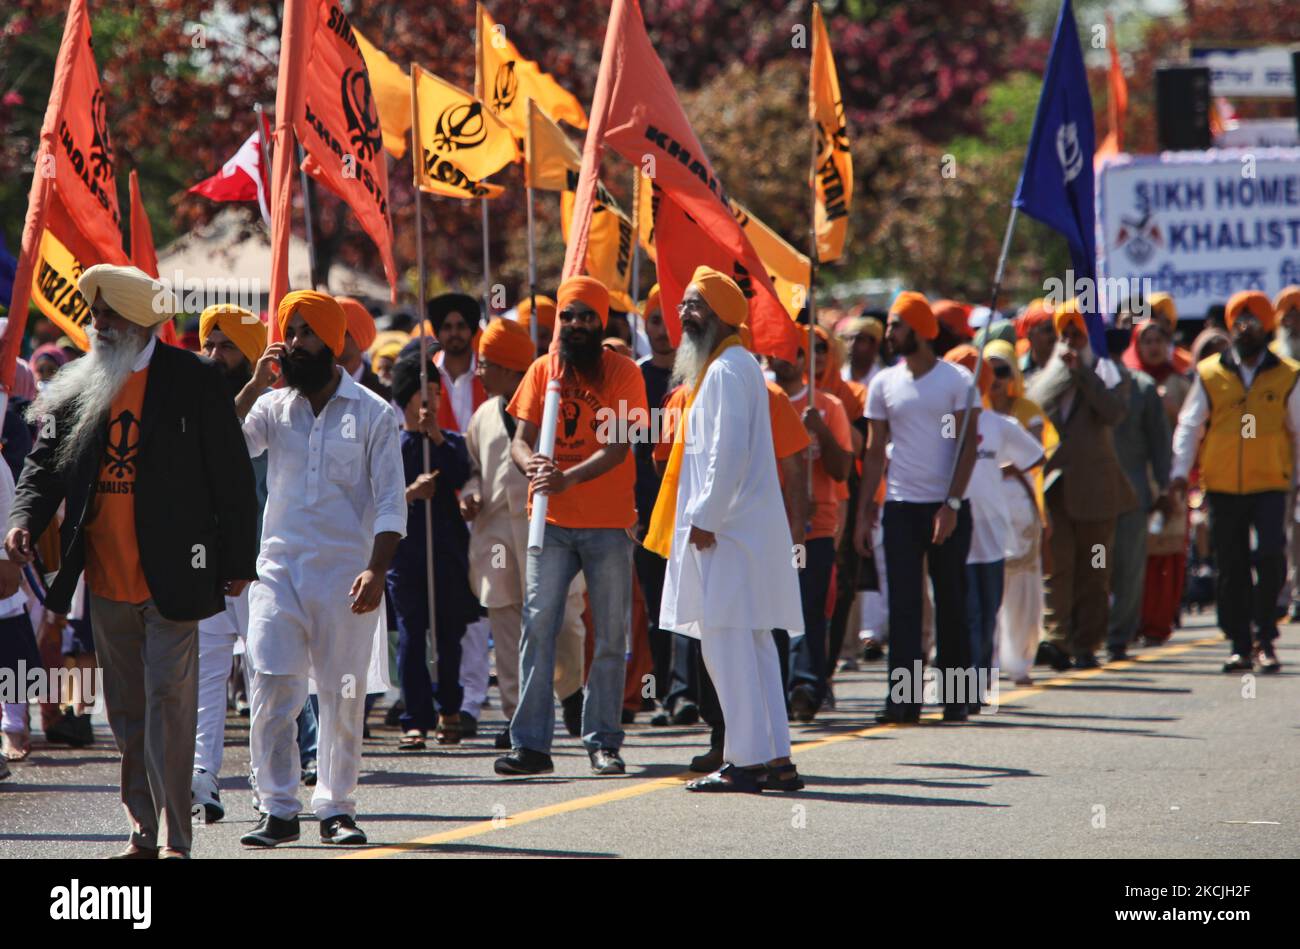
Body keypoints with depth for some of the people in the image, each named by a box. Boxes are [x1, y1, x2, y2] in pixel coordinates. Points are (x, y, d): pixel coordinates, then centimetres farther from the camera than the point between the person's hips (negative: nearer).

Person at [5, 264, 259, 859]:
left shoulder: (193, 381, -3)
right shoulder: (76, 387, 8)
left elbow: (232, 475, -1)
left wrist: (238, 560, -2)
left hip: (171, 579, -5)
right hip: (106, 581, 5)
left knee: (168, 702, -8)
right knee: (126, 711, 11)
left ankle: (175, 841, -7)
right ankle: (144, 832, 20)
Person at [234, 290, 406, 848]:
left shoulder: (371, 414, 3)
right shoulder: (273, 406, 10)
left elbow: (390, 502, 0)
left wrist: (376, 570, -12)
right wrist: (255, 385, -9)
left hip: (345, 573, -1)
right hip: (279, 567, 1)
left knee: (342, 693, 2)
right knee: (271, 687, -8)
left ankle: (336, 809, 11)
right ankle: (277, 808, -4)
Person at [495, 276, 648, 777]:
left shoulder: (623, 373, -1)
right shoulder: (542, 371, 8)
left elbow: (618, 446, -11)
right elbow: (520, 439, 3)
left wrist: (568, 477, -27)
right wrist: (532, 464, -21)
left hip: (609, 523, -2)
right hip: (551, 522, 2)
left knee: (610, 636, 3)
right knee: (538, 626, -6)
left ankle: (603, 742, 11)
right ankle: (530, 743, -6)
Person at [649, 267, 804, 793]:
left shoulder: (725, 372, -12)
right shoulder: (732, 366, 20)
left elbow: (729, 452, -20)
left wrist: (705, 519, -18)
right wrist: (701, 517, 20)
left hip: (724, 532, -10)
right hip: (739, 528, 10)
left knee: (726, 644, -9)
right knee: (753, 645, 10)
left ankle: (748, 761, -9)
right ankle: (775, 758, 11)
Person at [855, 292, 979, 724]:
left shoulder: (956, 380, -1)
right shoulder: (884, 384, 9)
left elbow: (967, 446, -4)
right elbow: (874, 451, 11)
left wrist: (952, 505, -13)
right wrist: (864, 511, 5)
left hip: (947, 508, -2)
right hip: (900, 506, 3)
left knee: (951, 603, 3)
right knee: (903, 604, -4)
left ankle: (955, 698, 10)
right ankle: (904, 697, -5)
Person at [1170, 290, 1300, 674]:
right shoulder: (1209, 375, 6)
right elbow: (1190, 426, 8)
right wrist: (1180, 470, -4)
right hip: (1223, 488, 2)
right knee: (1230, 568, 5)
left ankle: (1264, 640, -4)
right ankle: (1240, 645, 14)